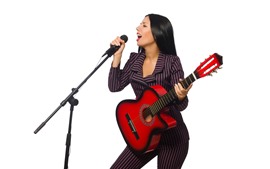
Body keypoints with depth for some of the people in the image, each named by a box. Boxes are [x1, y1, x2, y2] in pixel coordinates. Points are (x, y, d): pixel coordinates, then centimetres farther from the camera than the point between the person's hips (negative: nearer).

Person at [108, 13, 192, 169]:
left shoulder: (171, 62, -12)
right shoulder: (135, 59, 5)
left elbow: (180, 106, -14)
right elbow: (115, 86, -2)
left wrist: (181, 97, -37)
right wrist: (117, 55, -4)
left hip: (172, 135, -5)